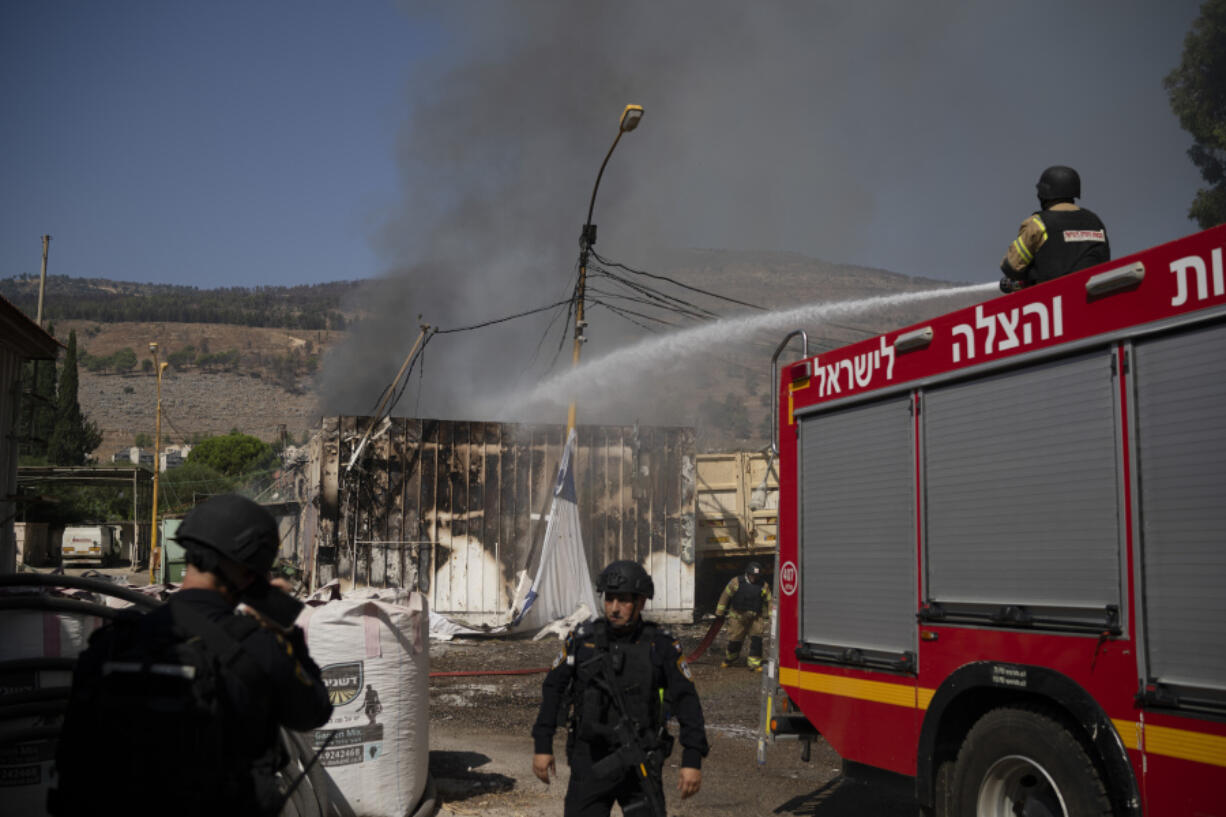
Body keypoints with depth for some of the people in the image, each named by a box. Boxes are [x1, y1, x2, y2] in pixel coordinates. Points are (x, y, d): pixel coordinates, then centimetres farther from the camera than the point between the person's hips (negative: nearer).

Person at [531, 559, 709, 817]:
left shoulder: (661, 646, -6)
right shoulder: (582, 639, -2)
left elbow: (686, 702, -4)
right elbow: (553, 689, 6)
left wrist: (693, 761, -9)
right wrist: (542, 746, 4)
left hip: (639, 764, -1)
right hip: (589, 761, 2)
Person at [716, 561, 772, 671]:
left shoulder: (763, 586, 4)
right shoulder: (736, 582, -2)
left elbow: (769, 601, 8)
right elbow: (725, 596, 2)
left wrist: (771, 616, 3)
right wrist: (719, 612, 3)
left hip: (755, 618, 1)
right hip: (738, 617, -1)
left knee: (756, 639, -12)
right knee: (734, 640, 3)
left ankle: (754, 663, -6)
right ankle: (729, 659, 29)